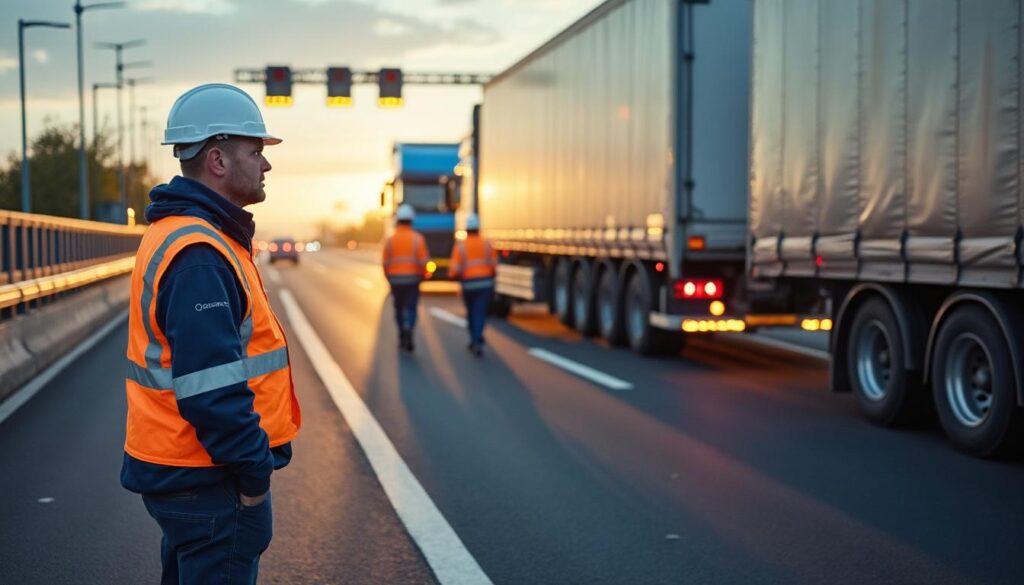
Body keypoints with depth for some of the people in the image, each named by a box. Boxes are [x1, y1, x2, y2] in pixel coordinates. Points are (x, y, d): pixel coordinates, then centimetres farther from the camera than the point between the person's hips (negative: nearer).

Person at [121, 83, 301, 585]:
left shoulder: (178, 235, 12)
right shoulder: (200, 254, -22)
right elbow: (212, 388, -26)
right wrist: (255, 470, -17)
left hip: (180, 468, 10)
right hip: (211, 485, -10)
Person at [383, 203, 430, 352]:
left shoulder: (390, 239, -2)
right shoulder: (418, 238, -6)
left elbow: (385, 263, -2)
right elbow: (423, 261, -10)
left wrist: (389, 279, 12)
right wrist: (422, 276, 6)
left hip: (395, 278, 2)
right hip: (412, 278, -2)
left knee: (399, 308, 16)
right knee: (411, 308, 1)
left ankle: (402, 338, 22)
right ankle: (408, 329, -25)